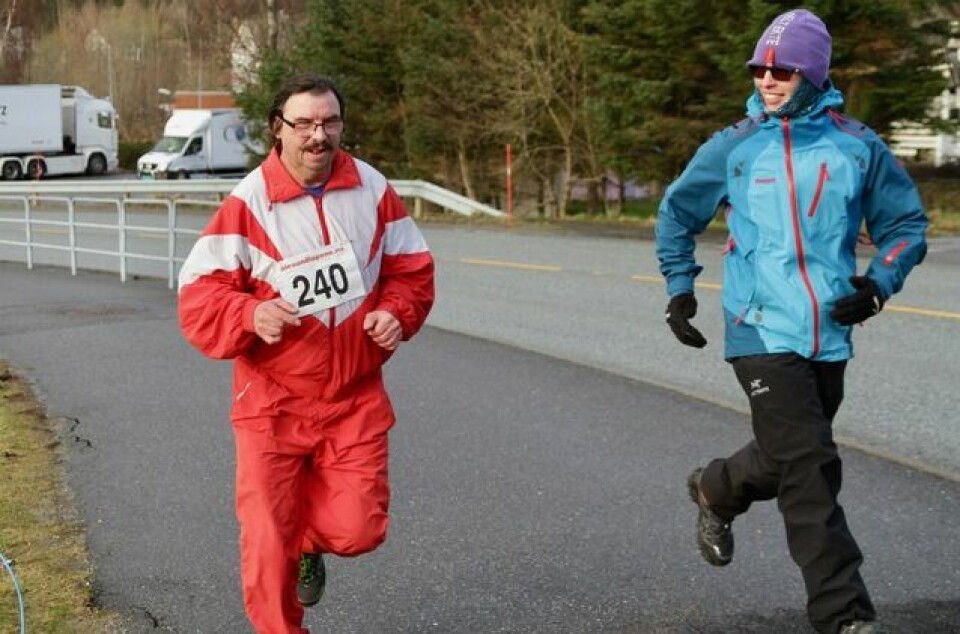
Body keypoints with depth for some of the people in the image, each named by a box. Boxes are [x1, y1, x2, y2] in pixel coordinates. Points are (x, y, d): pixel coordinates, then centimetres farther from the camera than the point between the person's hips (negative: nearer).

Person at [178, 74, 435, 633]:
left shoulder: (372, 189, 0)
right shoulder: (247, 202, -11)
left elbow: (412, 269, 10)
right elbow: (199, 297, -11)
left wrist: (397, 313, -11)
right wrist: (251, 316, -31)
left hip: (356, 398, 2)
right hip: (273, 401, -2)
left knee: (358, 529, -4)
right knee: (267, 541, -1)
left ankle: (307, 542, 33)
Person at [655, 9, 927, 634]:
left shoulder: (858, 147, 2)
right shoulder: (735, 147, 1)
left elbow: (907, 223, 10)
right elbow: (677, 213, 16)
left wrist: (879, 283, -6)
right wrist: (680, 288, 11)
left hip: (828, 335, 3)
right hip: (763, 331, -3)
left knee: (789, 457, 17)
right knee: (810, 468, -11)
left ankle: (717, 491, 49)